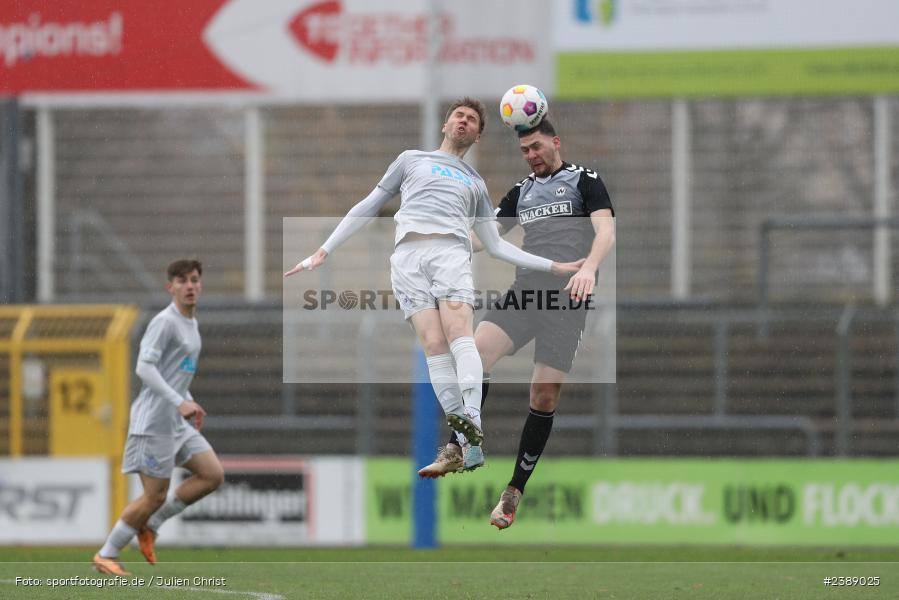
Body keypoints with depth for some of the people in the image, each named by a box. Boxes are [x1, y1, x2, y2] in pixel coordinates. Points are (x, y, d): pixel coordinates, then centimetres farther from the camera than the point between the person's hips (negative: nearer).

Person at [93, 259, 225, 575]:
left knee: (213, 475, 1)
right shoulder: (164, 322, -14)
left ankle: (150, 525, 11)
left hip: (176, 423, 9)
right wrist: (179, 401, -30)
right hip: (153, 421, -9)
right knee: (156, 494, -7)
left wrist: (190, 403, 21)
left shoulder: (191, 323, 16)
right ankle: (106, 555, 7)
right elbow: (144, 367, -23)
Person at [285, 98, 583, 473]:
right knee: (433, 344, -19)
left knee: (460, 334, -24)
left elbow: (496, 246, 31)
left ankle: (473, 421, -42)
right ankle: (468, 445, -27)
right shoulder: (411, 160, 28)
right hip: (407, 256, -1)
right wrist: (324, 251, 17)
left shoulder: (476, 185, 32)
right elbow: (368, 207, 25)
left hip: (451, 252, 1)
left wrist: (552, 266, 24)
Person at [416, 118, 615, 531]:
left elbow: (606, 231, -7)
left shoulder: (584, 180, 6)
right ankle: (457, 450, -23)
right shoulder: (521, 191, 23)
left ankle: (514, 493, 0)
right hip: (525, 291, 4)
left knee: (545, 394, -6)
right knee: (477, 351, -24)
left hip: (567, 297, -4)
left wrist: (587, 269, -27)